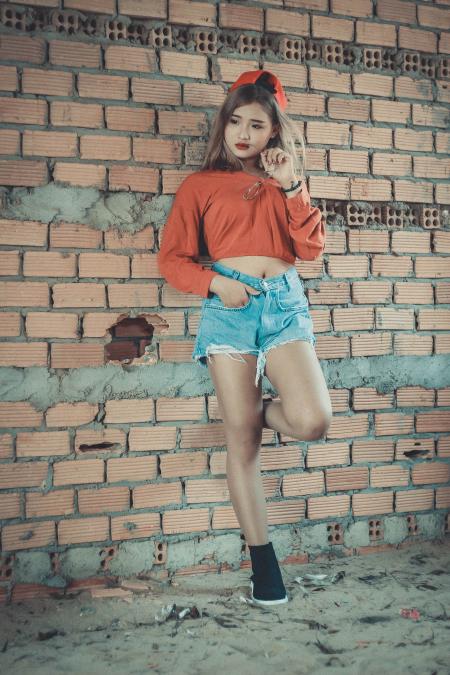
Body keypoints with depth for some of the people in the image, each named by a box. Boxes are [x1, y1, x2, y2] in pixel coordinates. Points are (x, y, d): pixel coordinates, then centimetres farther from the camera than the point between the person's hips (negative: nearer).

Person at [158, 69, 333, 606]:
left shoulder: (285, 181, 17)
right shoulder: (200, 185, 9)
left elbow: (311, 248, 4)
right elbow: (171, 258, 6)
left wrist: (292, 187, -3)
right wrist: (214, 282, -10)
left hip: (285, 303, 2)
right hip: (229, 306, -2)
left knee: (312, 421, -19)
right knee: (241, 442, -2)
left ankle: (261, 413, 18)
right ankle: (262, 559, 12)